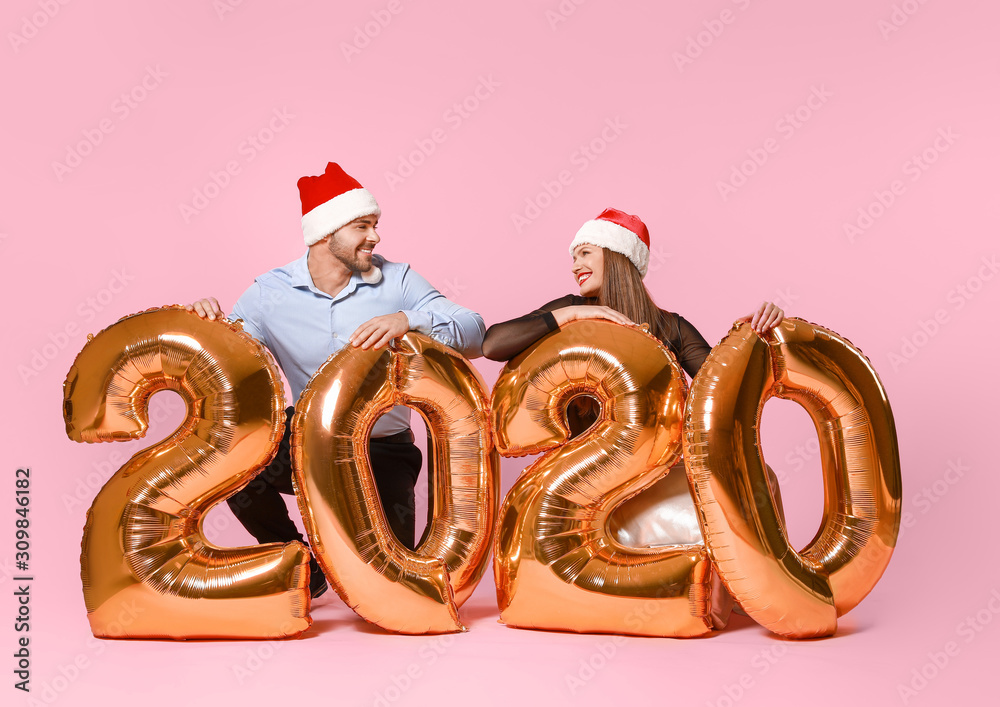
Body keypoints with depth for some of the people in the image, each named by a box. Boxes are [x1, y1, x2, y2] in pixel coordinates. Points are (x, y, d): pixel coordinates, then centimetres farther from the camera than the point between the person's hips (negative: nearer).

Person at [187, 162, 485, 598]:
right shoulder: (271, 293, -4)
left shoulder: (397, 281, -6)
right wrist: (205, 325, -29)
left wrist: (409, 321, -34)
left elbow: (474, 336, -15)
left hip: (383, 451, 0)